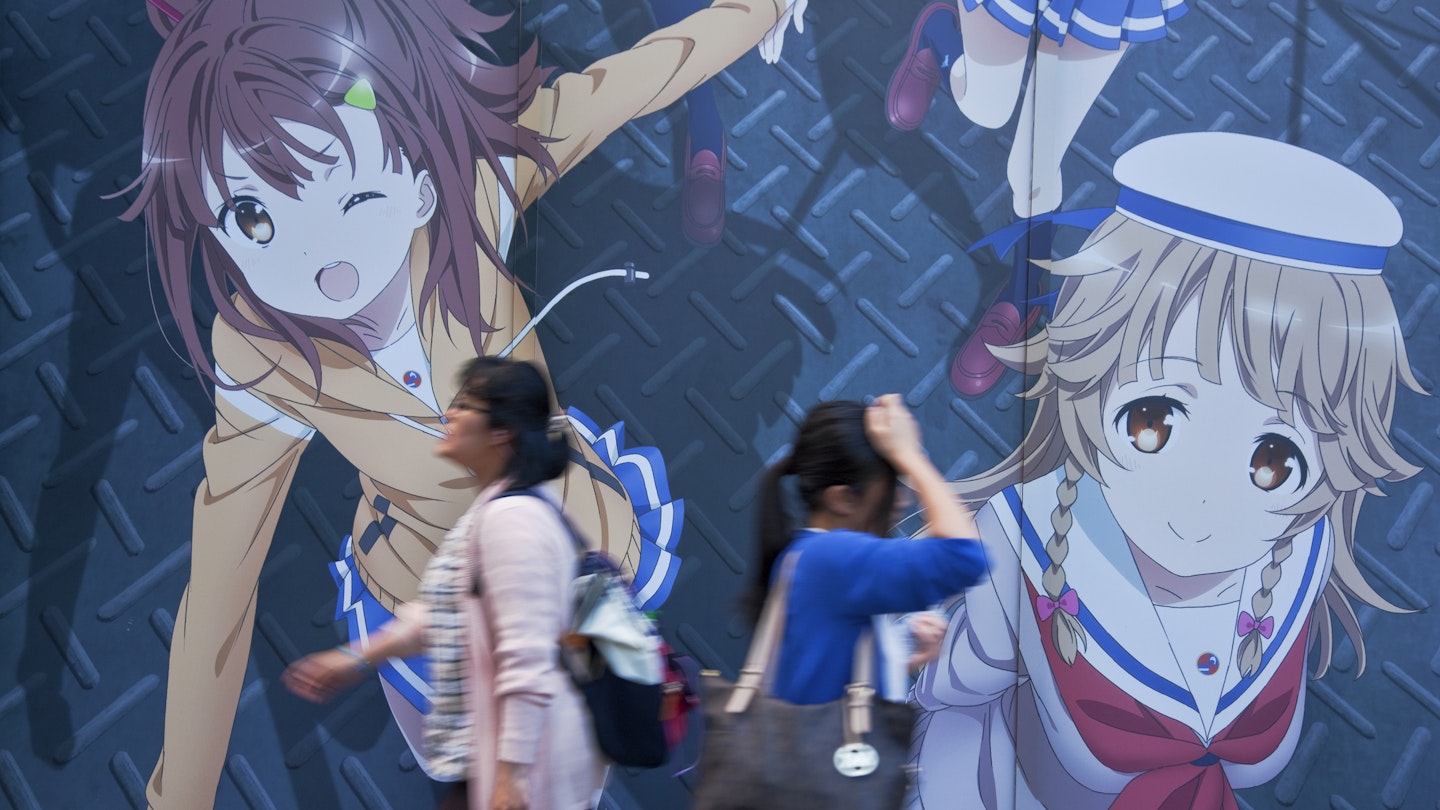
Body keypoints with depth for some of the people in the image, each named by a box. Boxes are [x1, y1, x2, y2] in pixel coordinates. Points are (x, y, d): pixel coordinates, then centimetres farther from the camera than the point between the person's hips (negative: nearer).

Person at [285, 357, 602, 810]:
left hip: (527, 759, -10)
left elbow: (527, 662, -26)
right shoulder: (492, 509, 10)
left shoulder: (511, 517, -22)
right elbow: (444, 608, 21)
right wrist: (358, 657, 22)